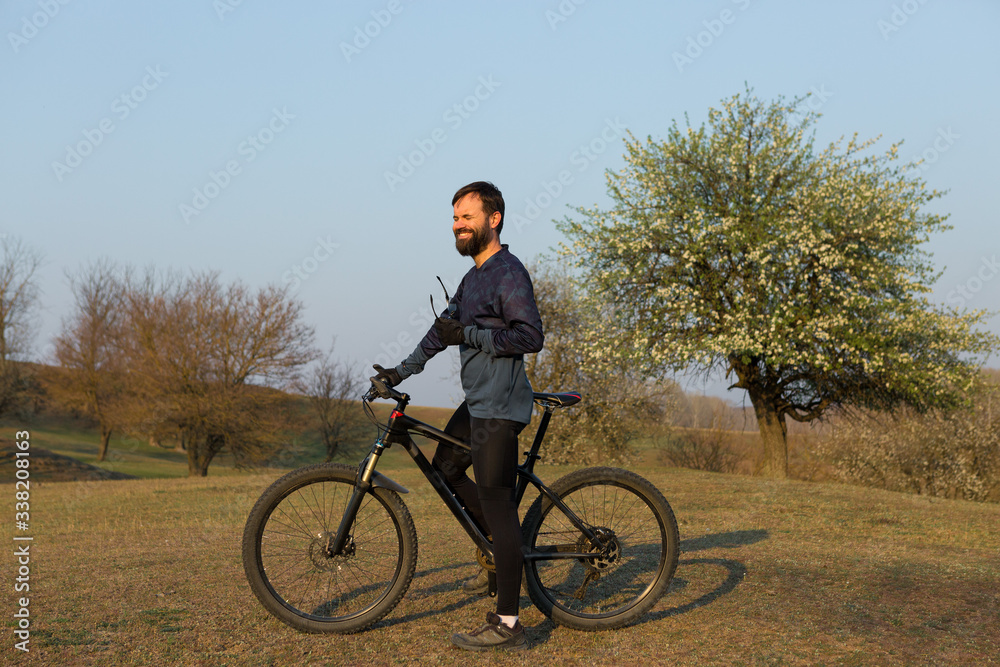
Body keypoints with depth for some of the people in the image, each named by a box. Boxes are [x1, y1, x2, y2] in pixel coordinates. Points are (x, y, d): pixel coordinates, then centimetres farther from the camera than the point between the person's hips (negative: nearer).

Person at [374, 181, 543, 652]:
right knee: (445, 467, 19)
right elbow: (445, 328, 23)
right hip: (477, 401, 10)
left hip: (499, 405, -10)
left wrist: (467, 334, -23)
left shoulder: (509, 273, -13)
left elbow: (531, 336, -21)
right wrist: (401, 371, 18)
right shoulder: (474, 276, 18)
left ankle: (507, 625, -5)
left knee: (496, 503, -9)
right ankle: (504, 552, 27)